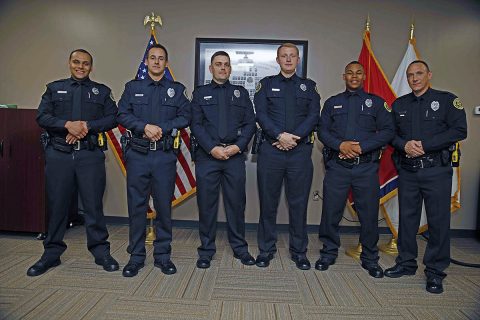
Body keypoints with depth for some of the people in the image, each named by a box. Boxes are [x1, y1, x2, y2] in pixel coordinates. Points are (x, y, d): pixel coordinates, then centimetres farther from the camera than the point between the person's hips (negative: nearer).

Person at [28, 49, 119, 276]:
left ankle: (101, 251, 12)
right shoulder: (54, 88, 15)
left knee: (94, 204, 0)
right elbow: (42, 117, 4)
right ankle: (52, 254, 22)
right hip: (59, 154, 1)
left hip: (91, 155, -1)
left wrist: (87, 126, -12)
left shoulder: (102, 91, 14)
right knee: (56, 205, 7)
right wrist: (68, 124, -13)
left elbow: (113, 118, 1)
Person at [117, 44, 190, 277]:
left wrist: (162, 129, -11)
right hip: (137, 154, 1)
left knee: (164, 205, 4)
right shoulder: (133, 87, 14)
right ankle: (136, 257, 16)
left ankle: (163, 255, 17)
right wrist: (145, 127, -13)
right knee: (136, 205, 4)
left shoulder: (176, 89, 13)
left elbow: (185, 117, 1)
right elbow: (122, 115, 2)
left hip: (165, 155, 0)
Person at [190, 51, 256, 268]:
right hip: (207, 155, -1)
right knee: (206, 203, 4)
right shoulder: (200, 93, 11)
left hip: (235, 154, 1)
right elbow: (196, 125, 1)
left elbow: (250, 123, 6)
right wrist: (212, 148, -12)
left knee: (236, 202, 6)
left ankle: (240, 248, 20)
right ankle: (206, 250, 18)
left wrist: (238, 146, -9)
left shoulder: (241, 93, 15)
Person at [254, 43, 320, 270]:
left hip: (300, 151, 1)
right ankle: (266, 249, 20)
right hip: (270, 151, 0)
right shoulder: (266, 84, 12)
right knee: (268, 202, 6)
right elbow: (261, 114, -2)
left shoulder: (309, 86, 15)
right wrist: (280, 135, -16)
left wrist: (294, 137, -12)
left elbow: (314, 116, 2)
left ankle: (299, 251, 21)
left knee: (299, 203, 6)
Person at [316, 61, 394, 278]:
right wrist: (340, 145, -12)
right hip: (337, 166, 1)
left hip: (366, 167, 0)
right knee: (331, 212, 4)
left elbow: (387, 132, 2)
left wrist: (361, 147, -11)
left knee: (369, 214, 5)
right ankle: (329, 253, 22)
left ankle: (370, 258, 23)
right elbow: (322, 131, 6)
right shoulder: (332, 103, 15)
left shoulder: (376, 103, 11)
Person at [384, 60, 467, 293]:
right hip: (407, 170, 4)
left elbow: (459, 130, -8)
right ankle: (406, 263, 24)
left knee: (438, 220, 1)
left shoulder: (446, 100, 1)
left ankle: (435, 272, 14)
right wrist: (405, 145, -11)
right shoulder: (399, 104, 13)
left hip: (437, 170, -3)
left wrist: (424, 145, -15)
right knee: (407, 217, 10)